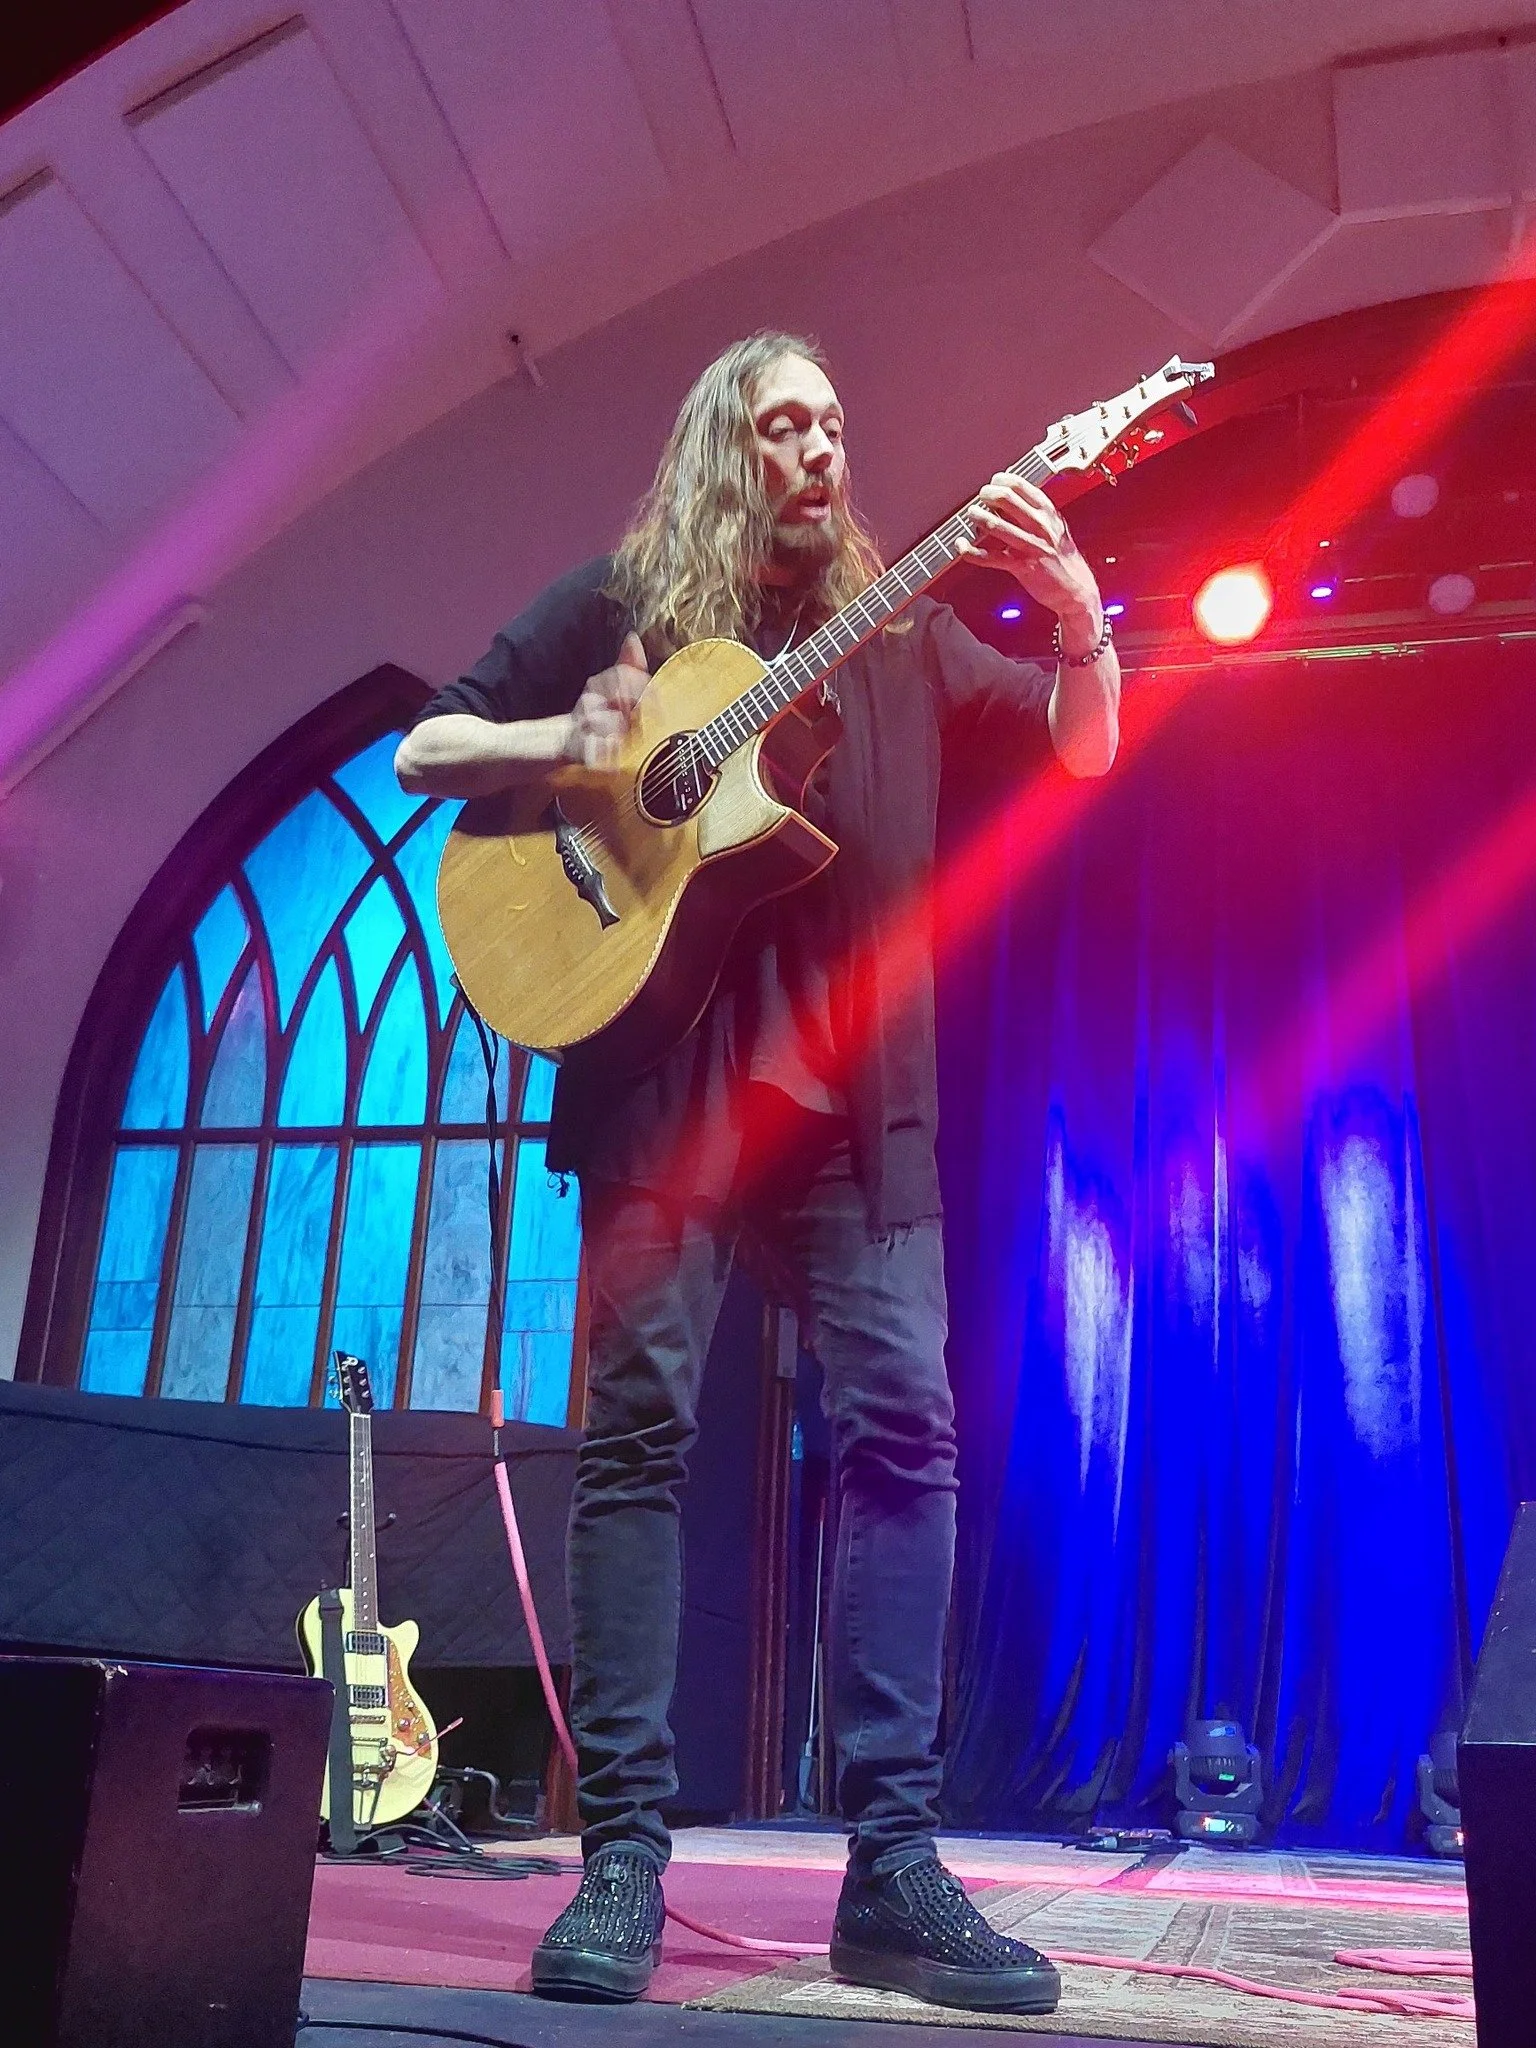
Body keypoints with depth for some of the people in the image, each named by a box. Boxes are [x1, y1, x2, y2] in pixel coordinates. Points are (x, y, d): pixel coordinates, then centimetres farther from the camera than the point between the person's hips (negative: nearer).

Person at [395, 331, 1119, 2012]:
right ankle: (622, 1856, 3)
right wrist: (569, 739, -8)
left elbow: (1080, 749, 15)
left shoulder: (900, 632, 21)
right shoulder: (617, 602, 14)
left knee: (904, 1417, -7)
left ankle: (893, 1866, 1)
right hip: (666, 1053, -2)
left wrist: (1078, 615, -4)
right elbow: (424, 753, 12)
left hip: (854, 1071, 3)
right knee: (639, 1420, -6)